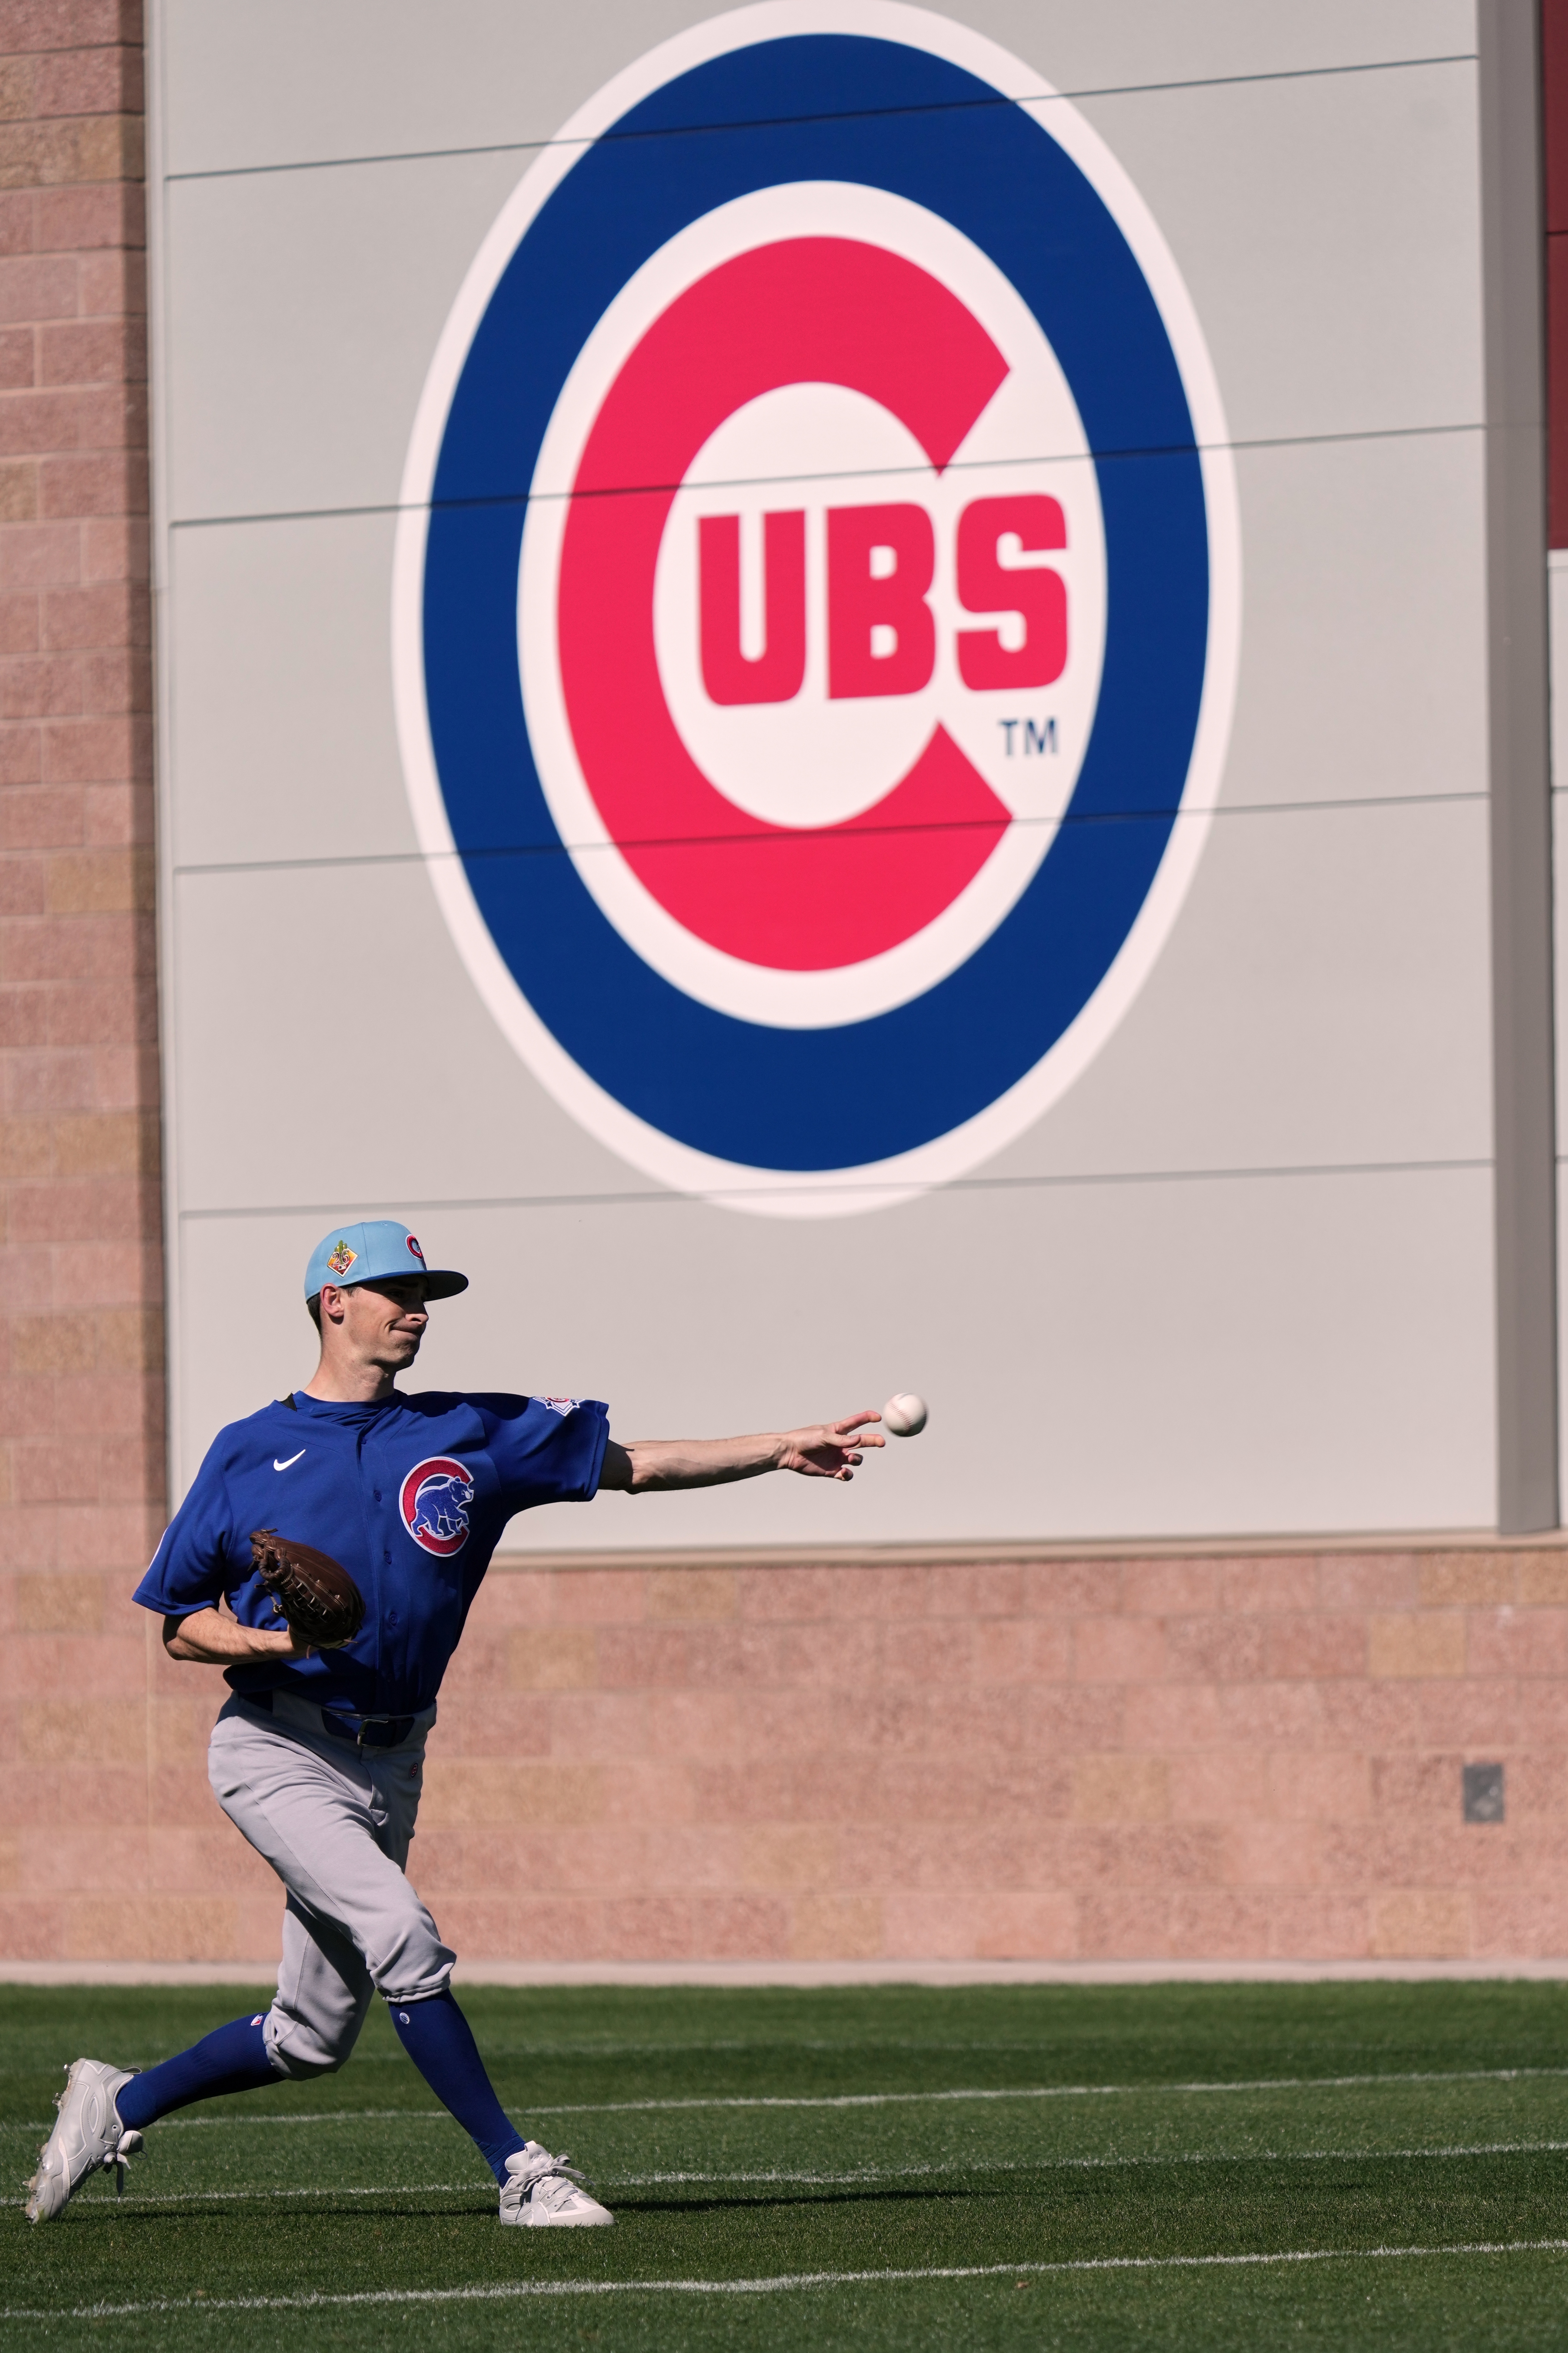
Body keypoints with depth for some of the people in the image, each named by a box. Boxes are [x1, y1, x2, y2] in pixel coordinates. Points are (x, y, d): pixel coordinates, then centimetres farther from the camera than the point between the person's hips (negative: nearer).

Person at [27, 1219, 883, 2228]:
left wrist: (781, 1451, -6)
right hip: (278, 1752, -5)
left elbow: (634, 1463, 4)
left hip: (389, 1765, 5)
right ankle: (521, 2171, -18)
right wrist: (272, 1641, -16)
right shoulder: (250, 1453, 2)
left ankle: (122, 2104, 28)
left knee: (311, 2038, 7)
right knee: (402, 1933, -24)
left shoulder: (475, 1434, 8)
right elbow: (182, 1629, 5)